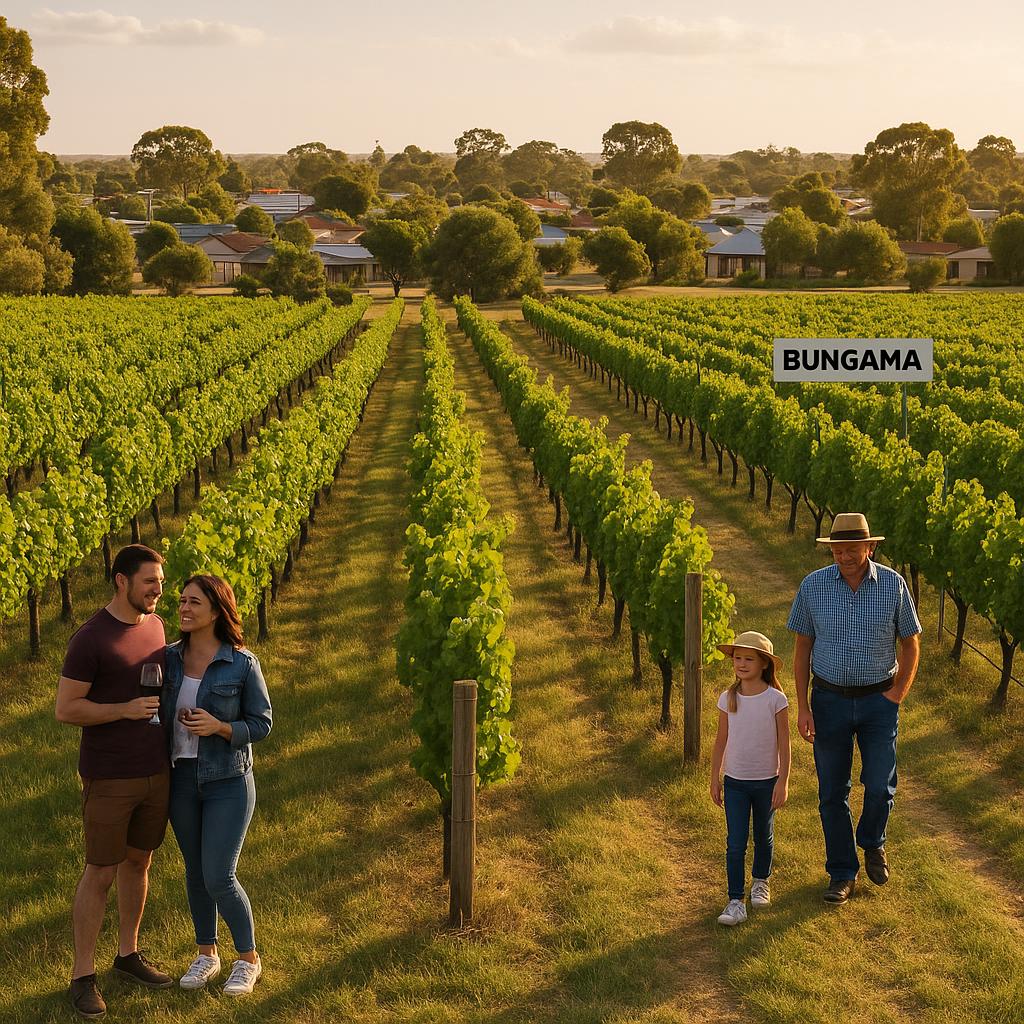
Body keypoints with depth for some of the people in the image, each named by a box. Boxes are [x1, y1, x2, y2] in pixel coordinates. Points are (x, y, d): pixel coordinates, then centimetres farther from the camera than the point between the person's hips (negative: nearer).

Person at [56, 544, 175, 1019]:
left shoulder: (155, 625, 4)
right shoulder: (90, 638, -17)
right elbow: (65, 710, -15)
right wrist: (126, 709, -26)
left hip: (154, 772, 6)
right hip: (108, 778, -6)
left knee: (138, 860, 17)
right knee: (100, 873, 1)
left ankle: (128, 953, 34)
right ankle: (83, 975, 14)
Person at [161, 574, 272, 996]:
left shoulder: (243, 664, -15)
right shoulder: (170, 658, -2)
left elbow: (261, 724, -8)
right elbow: (161, 713, 11)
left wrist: (219, 727, -25)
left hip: (228, 782, -5)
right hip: (182, 779, 5)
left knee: (219, 878, -6)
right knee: (196, 871, 14)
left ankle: (248, 958, 15)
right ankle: (207, 954, 32)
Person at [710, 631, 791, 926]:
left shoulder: (776, 700, -11)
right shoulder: (727, 699, -5)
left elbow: (784, 743, -7)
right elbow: (720, 741, 4)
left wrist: (783, 781, -8)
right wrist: (715, 779, 6)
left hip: (766, 781, -1)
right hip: (735, 781, 1)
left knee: (763, 836, 18)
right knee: (735, 844, -4)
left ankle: (761, 881, 41)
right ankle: (736, 901, -1)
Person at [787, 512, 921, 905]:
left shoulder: (893, 585, -8)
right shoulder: (813, 586, -7)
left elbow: (911, 644, 3)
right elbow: (802, 648, 1)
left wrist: (897, 697, -5)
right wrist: (802, 707, -3)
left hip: (878, 700, -1)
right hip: (830, 700, 1)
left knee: (880, 786, -3)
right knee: (833, 792, 5)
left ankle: (872, 843, 30)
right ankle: (842, 874, 20)